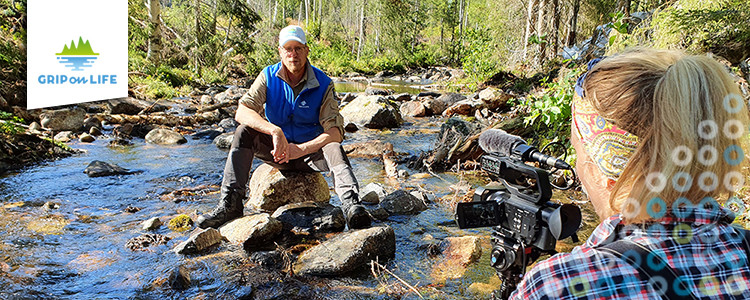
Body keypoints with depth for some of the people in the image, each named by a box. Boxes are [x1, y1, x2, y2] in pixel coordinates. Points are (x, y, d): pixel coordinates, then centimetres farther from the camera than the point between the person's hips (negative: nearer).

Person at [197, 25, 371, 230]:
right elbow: (242, 112, -19)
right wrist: (274, 131, -36)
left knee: (334, 148, -33)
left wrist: (301, 149, -30)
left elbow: (336, 131, -18)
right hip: (276, 151, 2)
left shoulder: (322, 84, -10)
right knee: (244, 132, -24)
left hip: (310, 151, -2)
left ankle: (351, 206, -53)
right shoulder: (268, 77, -6)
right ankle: (230, 204, -29)